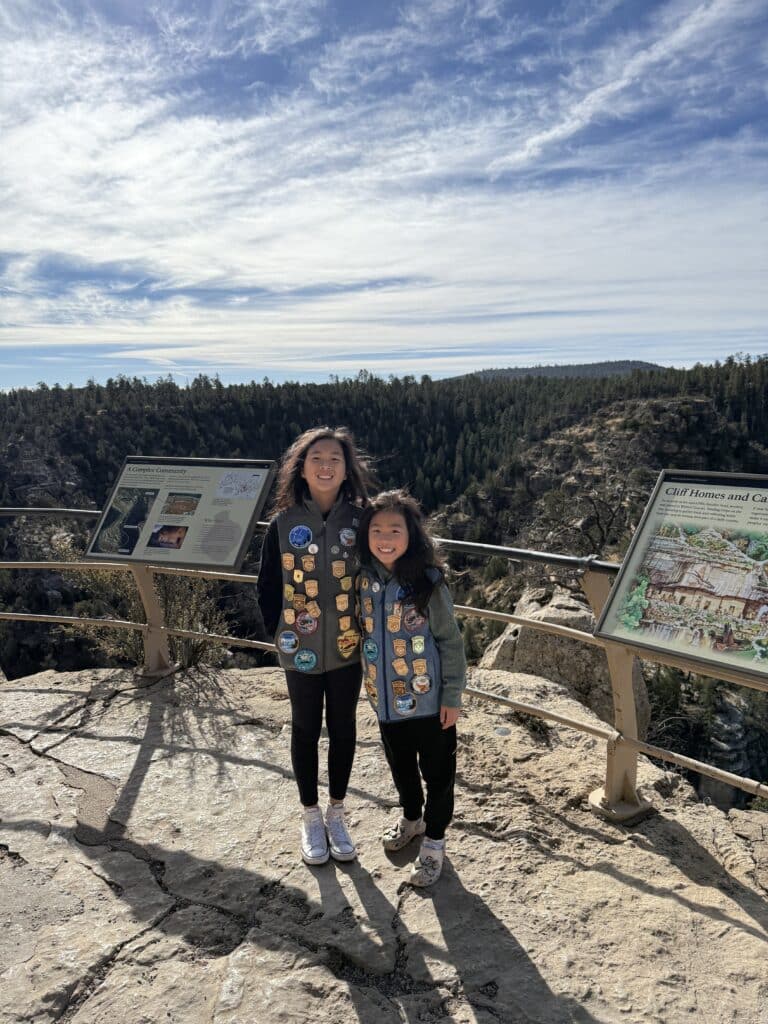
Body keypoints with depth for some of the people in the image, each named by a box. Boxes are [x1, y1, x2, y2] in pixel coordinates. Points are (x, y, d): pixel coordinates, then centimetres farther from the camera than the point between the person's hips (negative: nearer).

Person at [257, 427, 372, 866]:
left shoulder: (359, 520, -7)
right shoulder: (284, 523, -8)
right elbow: (268, 585, 0)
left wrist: (367, 629, -1)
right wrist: (280, 631, -2)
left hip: (348, 646, 1)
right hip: (301, 650, -1)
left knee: (343, 728, 15)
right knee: (306, 730, 14)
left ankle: (337, 813, 35)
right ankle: (311, 816, 34)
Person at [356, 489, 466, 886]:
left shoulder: (428, 582, -18)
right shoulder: (364, 579, -5)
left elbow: (450, 641, -12)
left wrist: (452, 695, -10)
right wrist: (369, 682, 12)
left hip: (428, 699, -4)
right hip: (385, 698, 5)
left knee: (436, 772, 12)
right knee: (400, 766, 24)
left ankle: (434, 841, 34)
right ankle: (411, 818, 50)